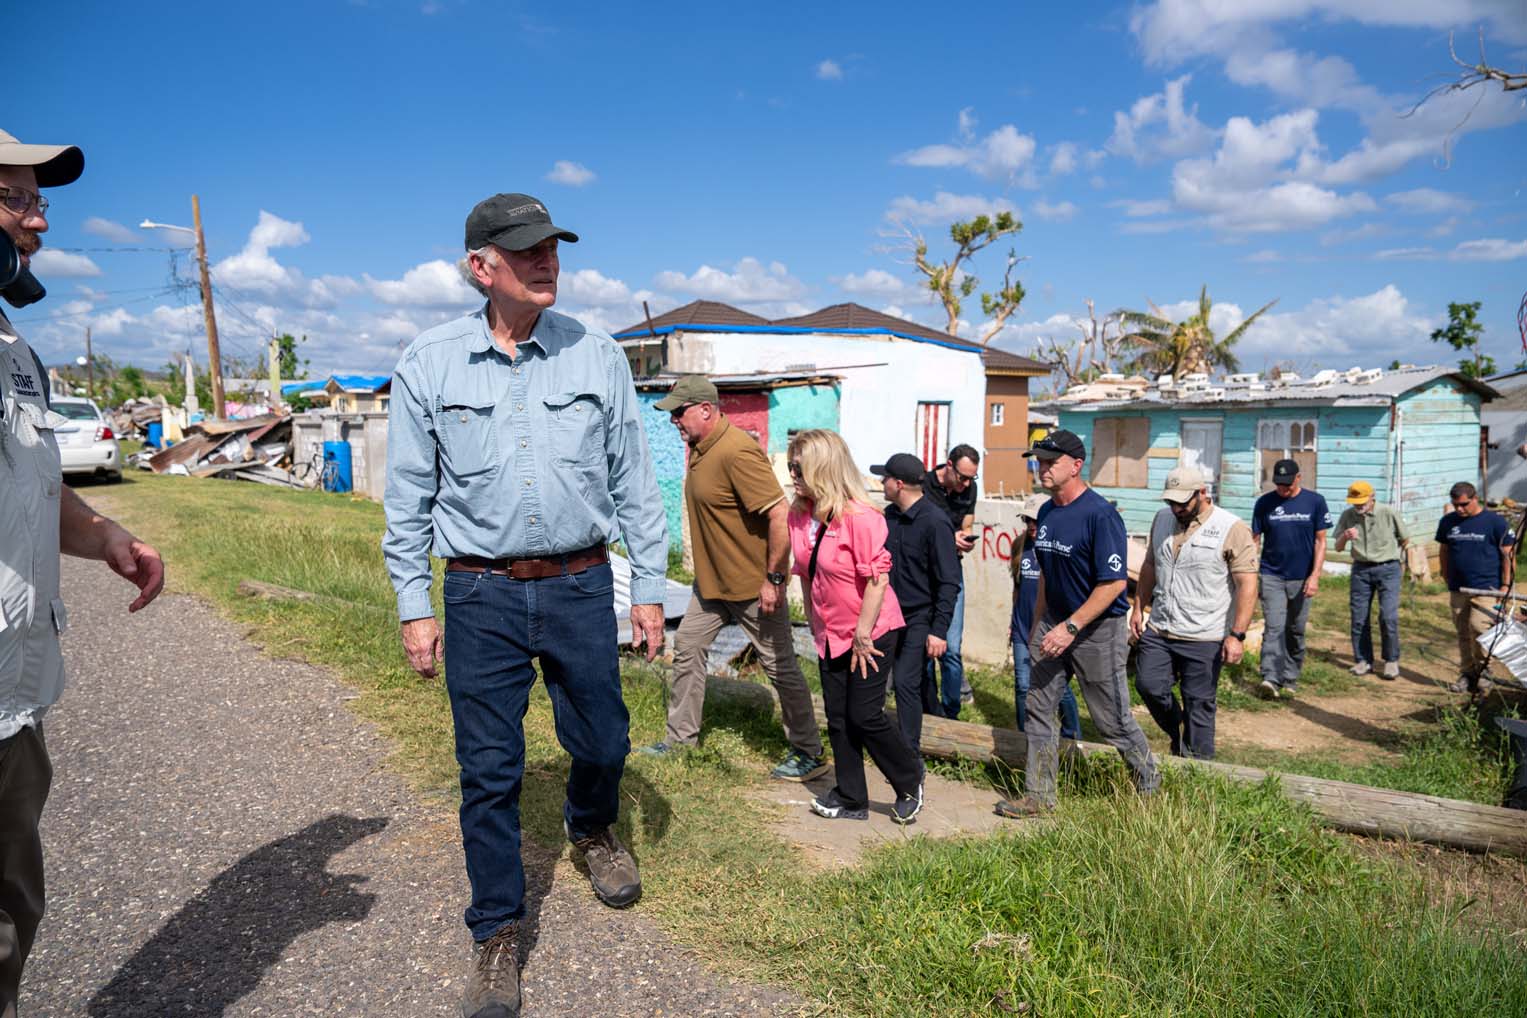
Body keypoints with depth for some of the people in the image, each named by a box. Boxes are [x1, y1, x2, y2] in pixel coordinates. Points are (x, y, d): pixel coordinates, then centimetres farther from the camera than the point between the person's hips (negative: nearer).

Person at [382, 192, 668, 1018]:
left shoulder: (597, 357, 1)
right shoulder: (428, 365, -1)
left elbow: (633, 480, 5)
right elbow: (408, 498, 3)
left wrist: (649, 587, 4)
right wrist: (413, 608, 1)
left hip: (582, 585, 1)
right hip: (482, 595, -1)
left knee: (602, 741, 12)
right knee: (488, 770, 5)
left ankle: (592, 832, 47)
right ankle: (497, 935, 25)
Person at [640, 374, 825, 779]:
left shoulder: (737, 452, -24)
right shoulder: (700, 448, 8)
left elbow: (780, 514, -27)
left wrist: (773, 578, -25)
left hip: (754, 583, -10)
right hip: (713, 580, 10)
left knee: (779, 666, 2)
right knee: (687, 648, 14)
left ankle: (809, 754, 16)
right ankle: (681, 737, 30)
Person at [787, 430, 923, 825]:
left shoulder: (860, 517, -23)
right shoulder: (799, 515, 0)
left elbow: (878, 579, -21)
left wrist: (863, 636, -18)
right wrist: (814, 625, 10)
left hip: (873, 632, -7)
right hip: (831, 635, 7)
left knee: (865, 717, -2)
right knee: (838, 719, 11)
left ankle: (910, 783, 23)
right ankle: (850, 799, 25)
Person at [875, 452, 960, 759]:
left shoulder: (935, 523, -19)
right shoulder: (889, 515, 4)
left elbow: (949, 582, -18)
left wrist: (939, 630, -21)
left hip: (921, 617, -7)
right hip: (893, 613, 7)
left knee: (906, 681, -9)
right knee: (917, 677, 19)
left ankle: (910, 755, 0)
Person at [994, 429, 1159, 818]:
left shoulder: (1100, 515, -19)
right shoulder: (1046, 513, 6)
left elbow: (1114, 582, -23)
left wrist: (1070, 627, -25)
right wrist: (1038, 625, 18)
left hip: (1099, 629, -7)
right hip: (1055, 622, 8)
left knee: (1112, 720, 5)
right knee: (1038, 709, 7)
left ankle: (1149, 786, 30)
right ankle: (1038, 797, 18)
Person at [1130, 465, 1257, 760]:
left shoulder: (1232, 529, -11)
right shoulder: (1162, 519, 6)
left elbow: (1247, 585, -13)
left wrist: (1237, 635, -17)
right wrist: (1139, 607, 12)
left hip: (1204, 637, -5)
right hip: (1158, 630, 5)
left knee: (1199, 703, 3)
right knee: (1148, 685, 4)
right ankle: (1178, 736, 31)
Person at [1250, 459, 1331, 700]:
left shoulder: (1314, 501, -1)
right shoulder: (1264, 503, 1)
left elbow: (1320, 541, 0)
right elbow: (1255, 540, 4)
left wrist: (1315, 576, -8)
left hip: (1301, 578, 1)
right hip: (1271, 576, -1)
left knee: (1295, 631, 10)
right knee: (1273, 628, -11)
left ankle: (1290, 678, 22)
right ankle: (1271, 679, -18)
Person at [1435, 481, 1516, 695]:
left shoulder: (1495, 521, -3)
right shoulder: (1448, 522, 9)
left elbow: (1508, 555, -1)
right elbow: (1444, 552, 19)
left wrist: (1505, 585, -5)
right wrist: (1447, 579, 16)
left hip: (1486, 588, -5)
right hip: (1457, 589, 5)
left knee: (1479, 627, -16)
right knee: (1463, 634, 8)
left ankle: (1483, 672, 0)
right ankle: (1467, 674, 17)